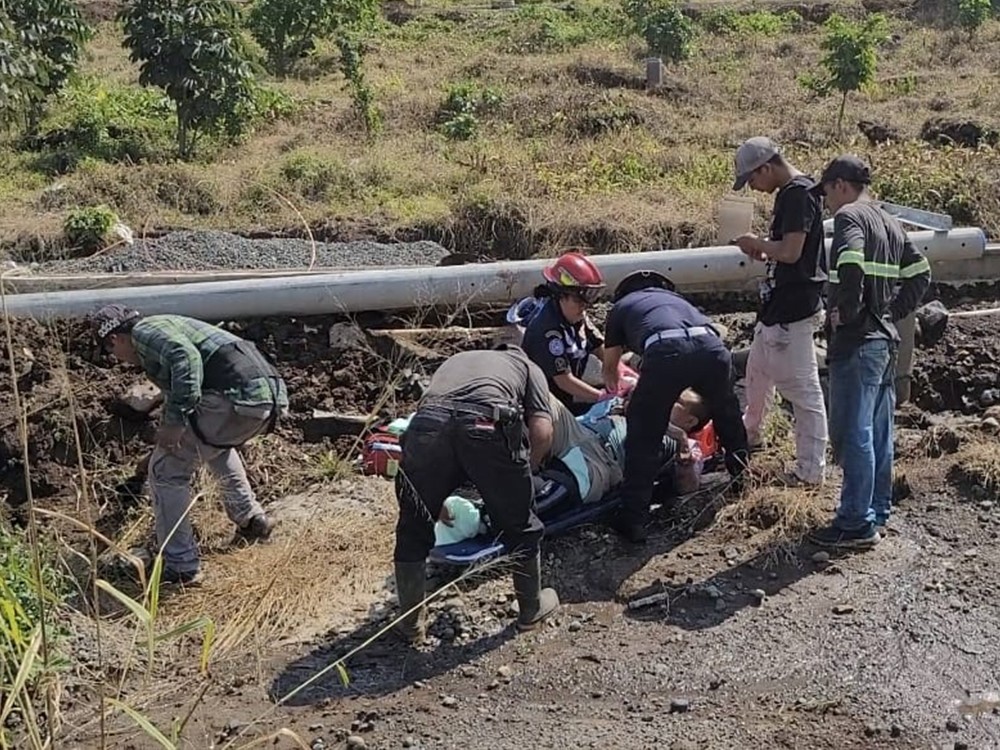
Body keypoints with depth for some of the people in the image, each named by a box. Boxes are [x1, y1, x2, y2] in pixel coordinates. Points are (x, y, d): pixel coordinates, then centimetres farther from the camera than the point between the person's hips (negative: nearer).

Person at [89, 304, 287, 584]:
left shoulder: (144, 331, 3)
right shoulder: (165, 328, 33)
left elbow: (185, 357, -19)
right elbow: (174, 391, 46)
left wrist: (175, 420, -18)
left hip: (237, 396, -10)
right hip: (270, 395, 10)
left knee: (167, 469, 3)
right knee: (214, 443, 38)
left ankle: (180, 566, 7)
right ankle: (252, 519, 41)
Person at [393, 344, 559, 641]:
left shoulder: (455, 359, 43)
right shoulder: (528, 367, 33)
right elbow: (543, 433, 15)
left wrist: (437, 499, 50)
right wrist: (521, 474, 32)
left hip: (426, 420, 3)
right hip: (488, 426, -2)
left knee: (413, 530, 21)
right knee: (520, 526, 21)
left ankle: (410, 622, 30)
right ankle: (532, 609, 36)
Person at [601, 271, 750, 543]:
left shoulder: (621, 306, 36)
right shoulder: (675, 298, 44)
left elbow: (610, 366, 45)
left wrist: (616, 391, 66)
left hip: (666, 351, -3)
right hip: (711, 345, 3)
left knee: (643, 436, 12)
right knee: (726, 411, 33)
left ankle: (634, 521, 12)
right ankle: (741, 474, 49)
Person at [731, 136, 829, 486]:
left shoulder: (798, 194, -17)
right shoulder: (788, 193, 13)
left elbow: (791, 251, -25)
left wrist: (756, 244, -10)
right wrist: (763, 253, 4)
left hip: (793, 310, -11)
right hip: (777, 305, 11)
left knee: (803, 387, -4)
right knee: (758, 371, 26)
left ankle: (811, 469, 4)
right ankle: (748, 434, 47)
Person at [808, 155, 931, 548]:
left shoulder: (850, 216, -10)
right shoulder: (890, 224, 17)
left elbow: (851, 266, -29)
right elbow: (920, 274, 16)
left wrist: (845, 313, -18)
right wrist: (893, 312, 12)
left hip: (856, 342, -9)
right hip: (885, 340, 9)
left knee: (853, 434, -5)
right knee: (878, 432, 14)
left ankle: (857, 523, 0)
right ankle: (877, 511, 23)